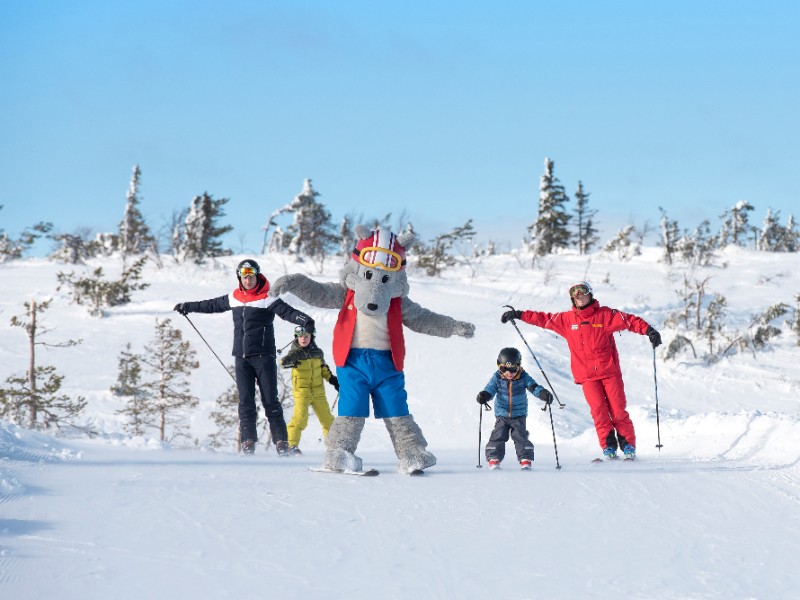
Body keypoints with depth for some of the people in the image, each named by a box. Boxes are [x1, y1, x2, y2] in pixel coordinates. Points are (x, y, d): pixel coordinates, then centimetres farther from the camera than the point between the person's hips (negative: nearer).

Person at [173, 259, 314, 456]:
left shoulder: (267, 299, -4)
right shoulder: (233, 298, 12)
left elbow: (287, 312, -18)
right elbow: (212, 305, 27)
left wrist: (305, 321, -36)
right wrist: (188, 306, 37)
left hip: (263, 356, -4)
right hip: (242, 358, 4)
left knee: (270, 400, -6)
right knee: (245, 400, -1)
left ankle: (281, 441, -4)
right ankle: (248, 440, 0)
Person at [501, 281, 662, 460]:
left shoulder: (605, 315, 0)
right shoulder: (567, 319, 9)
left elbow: (630, 321, -4)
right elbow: (543, 319, 17)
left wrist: (648, 330, -19)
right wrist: (518, 315, 15)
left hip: (609, 371, -2)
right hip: (587, 376, 2)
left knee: (618, 410, -5)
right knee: (598, 410, -11)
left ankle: (628, 445, 6)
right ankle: (608, 446, -3)